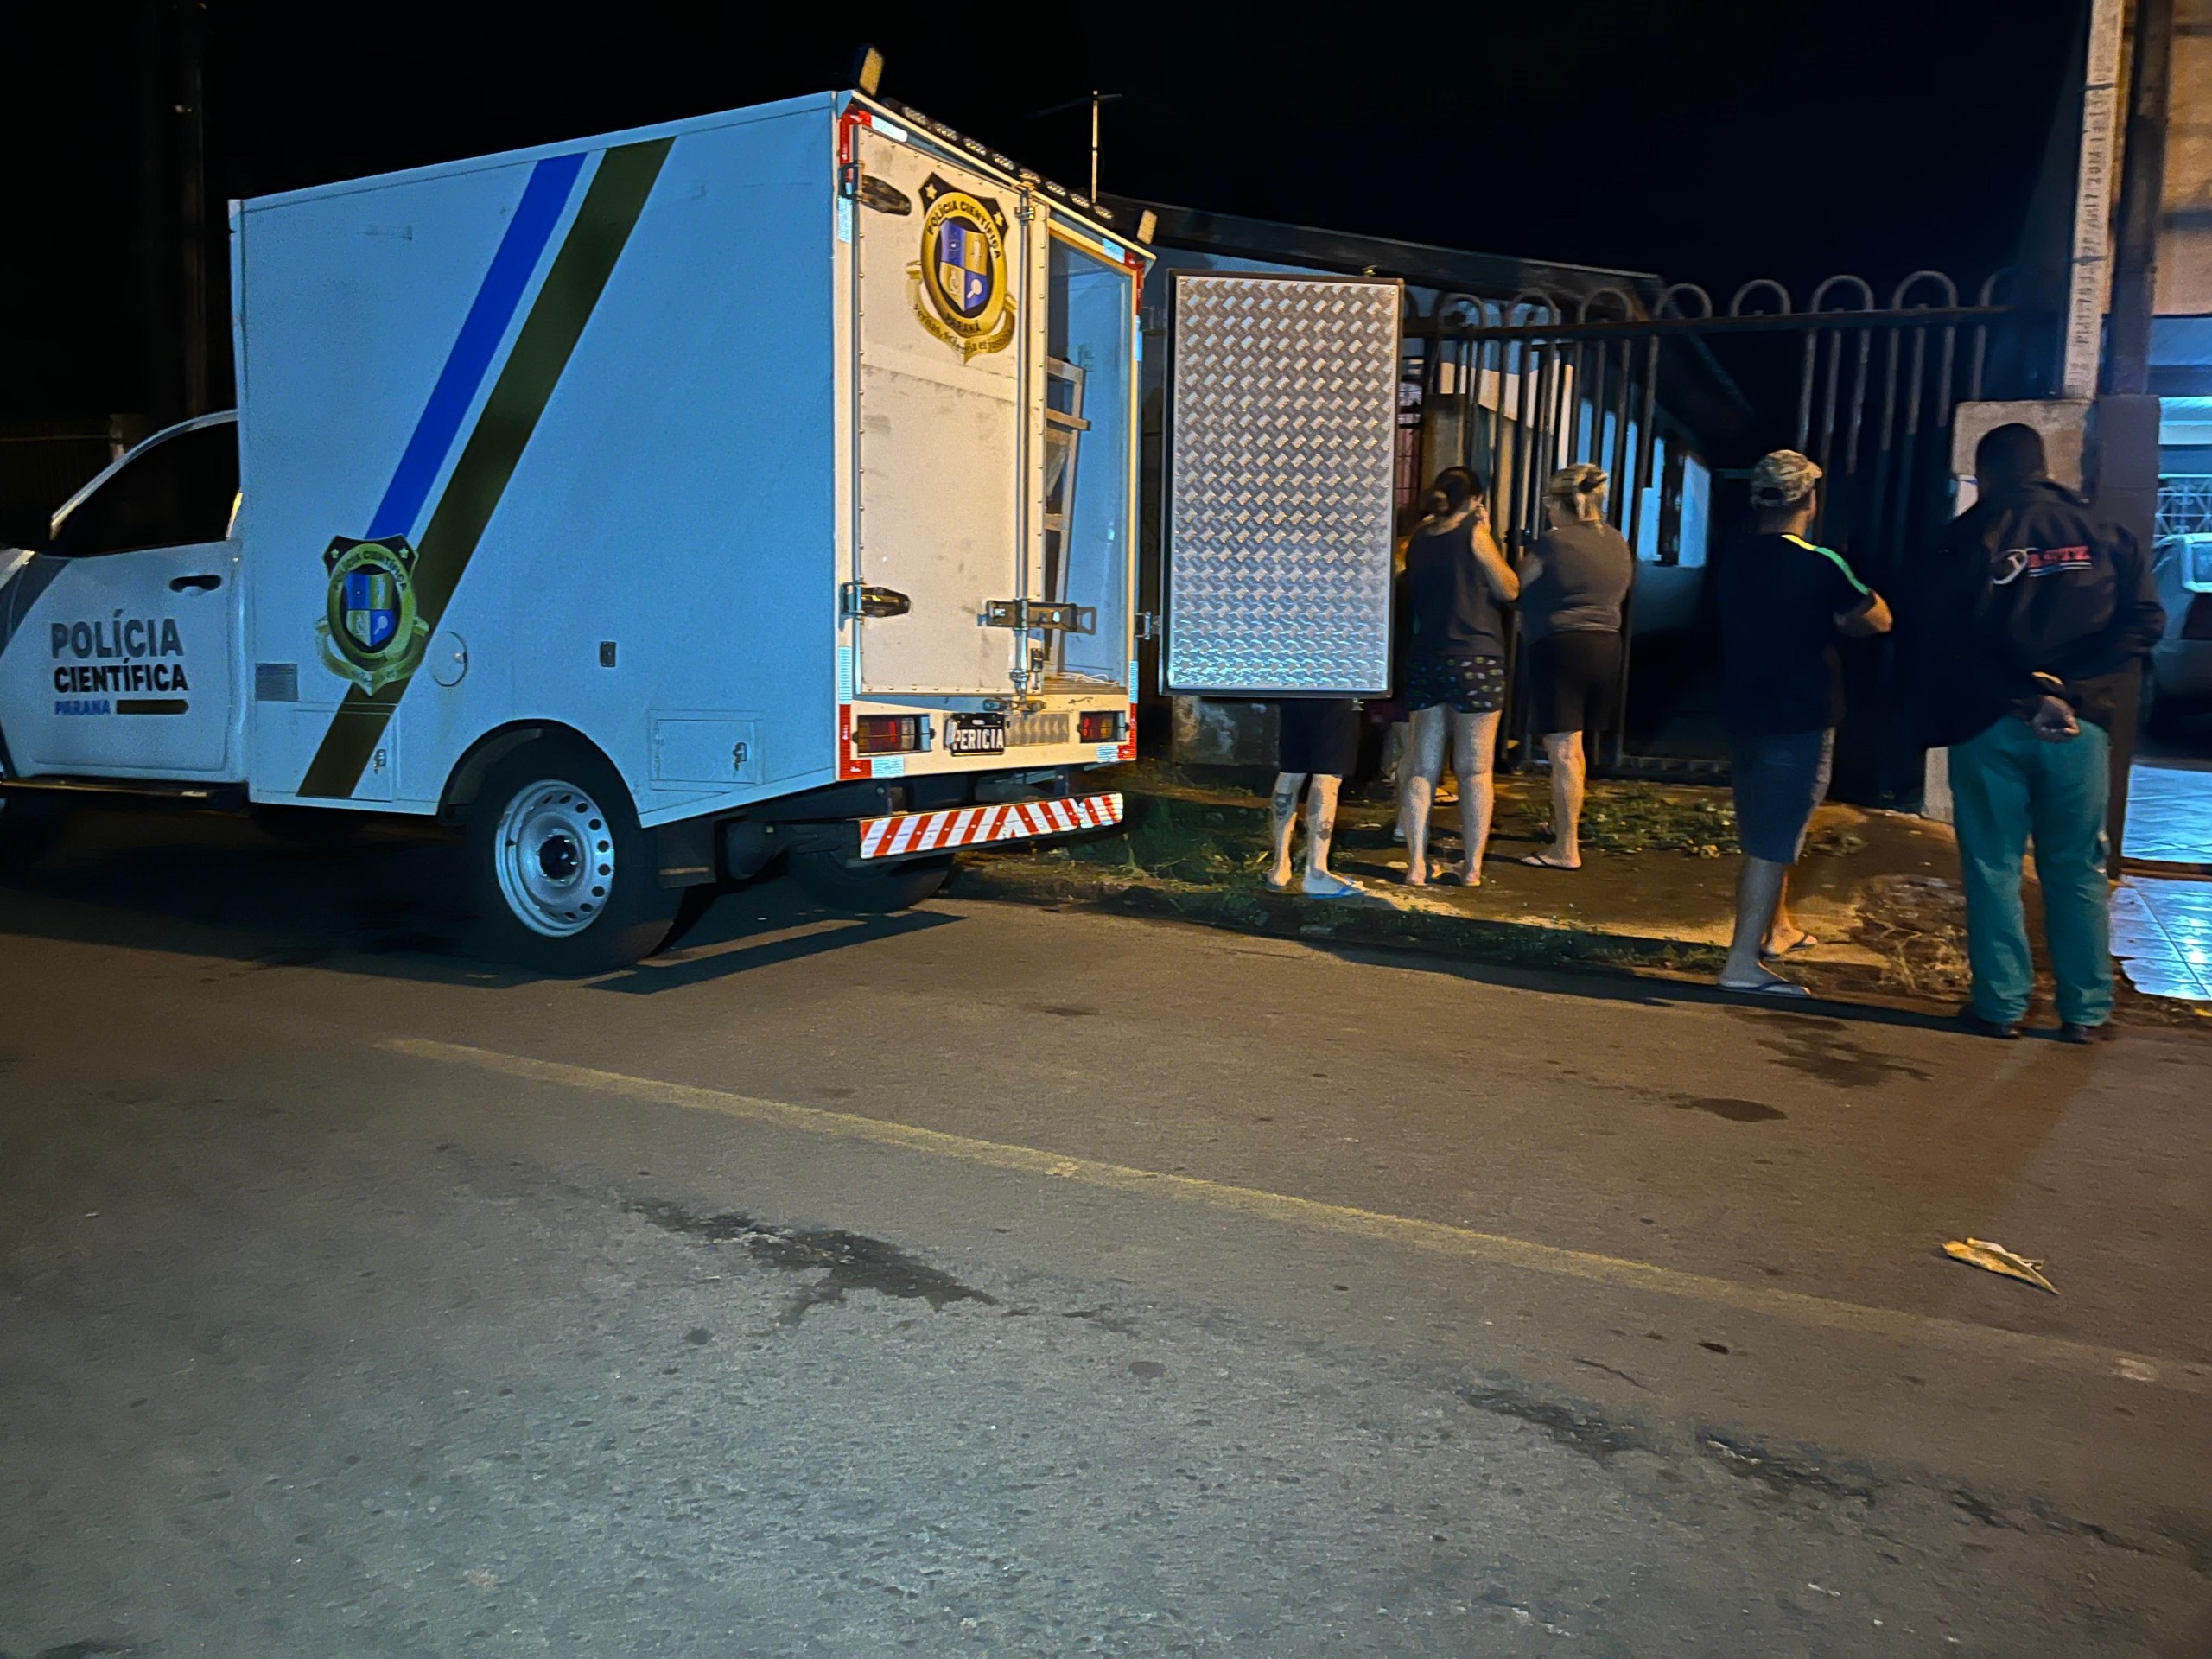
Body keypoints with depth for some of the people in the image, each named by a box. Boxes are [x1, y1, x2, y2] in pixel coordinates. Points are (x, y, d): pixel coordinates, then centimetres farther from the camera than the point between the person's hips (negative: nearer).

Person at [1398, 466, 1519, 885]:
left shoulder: (1418, 538, 8)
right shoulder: (1473, 533, -6)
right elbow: (1509, 589, 0)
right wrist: (1486, 534, 5)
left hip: (1423, 660, 4)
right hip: (1476, 660, -4)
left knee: (1421, 768, 7)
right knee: (1475, 769, 3)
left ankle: (1416, 865, 4)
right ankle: (1473, 867, 6)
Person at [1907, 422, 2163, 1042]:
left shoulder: (1964, 539, -1)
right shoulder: (2099, 531, 6)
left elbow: (1928, 637, -8)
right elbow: (2144, 617, -3)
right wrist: (2080, 689, -7)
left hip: (1989, 726, -2)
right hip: (2079, 727, 2)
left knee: (1993, 868, 5)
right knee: (2077, 871, 9)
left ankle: (2002, 1004, 7)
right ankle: (2087, 1010, 13)